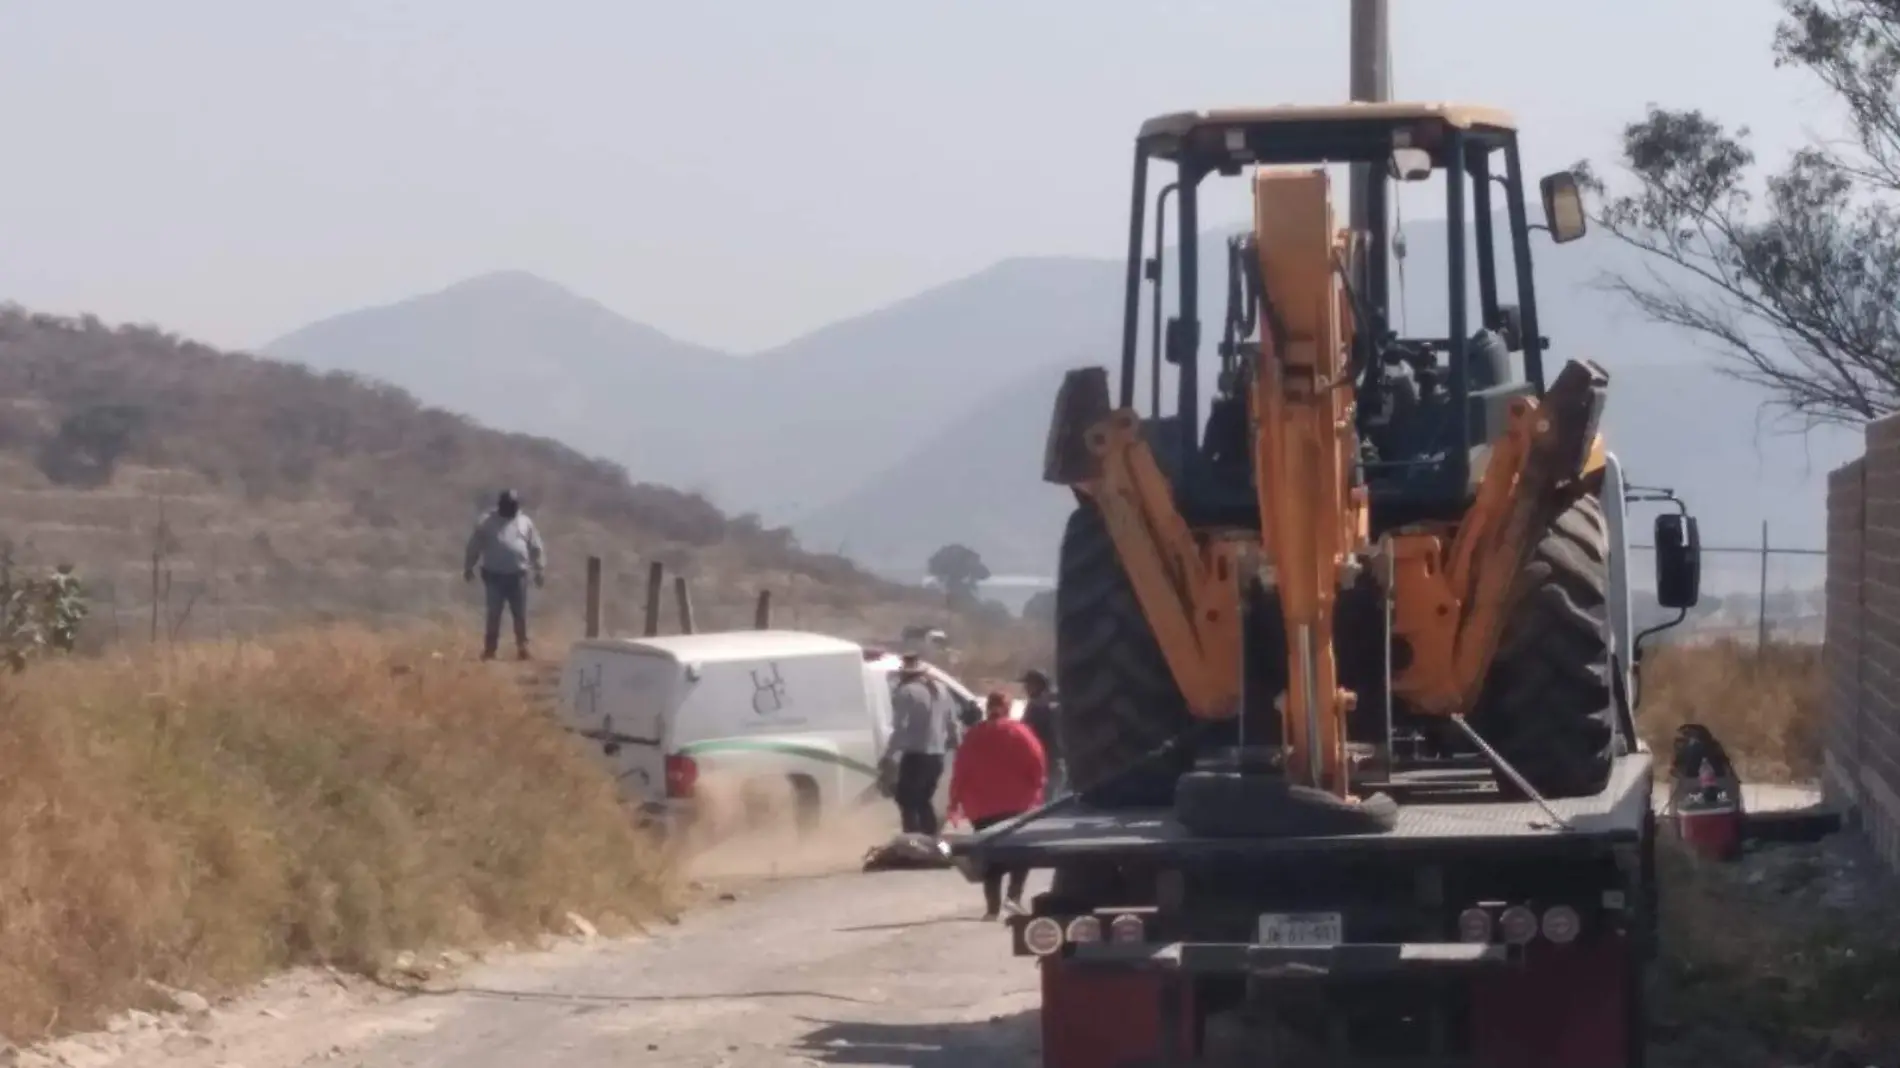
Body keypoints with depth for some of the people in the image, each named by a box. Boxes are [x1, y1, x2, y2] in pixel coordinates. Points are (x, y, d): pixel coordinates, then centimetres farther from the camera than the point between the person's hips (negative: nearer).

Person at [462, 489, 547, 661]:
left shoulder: (525, 522, 8)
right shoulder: (486, 523, 3)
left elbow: (536, 548, 10)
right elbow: (474, 547, 6)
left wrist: (540, 570, 7)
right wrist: (468, 568, 5)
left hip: (517, 575, 1)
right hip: (494, 575, -1)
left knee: (520, 614, 2)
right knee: (493, 614, 1)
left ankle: (522, 647, 10)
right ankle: (489, 649, 5)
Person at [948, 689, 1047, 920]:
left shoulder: (973, 736, 6)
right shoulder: (1019, 732, -2)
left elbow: (960, 771, 5)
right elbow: (1037, 762, -9)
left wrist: (955, 803, 10)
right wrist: (1037, 787, 5)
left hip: (982, 807, 2)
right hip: (1017, 804, -2)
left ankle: (992, 907, 1)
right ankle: (1015, 896, -10)